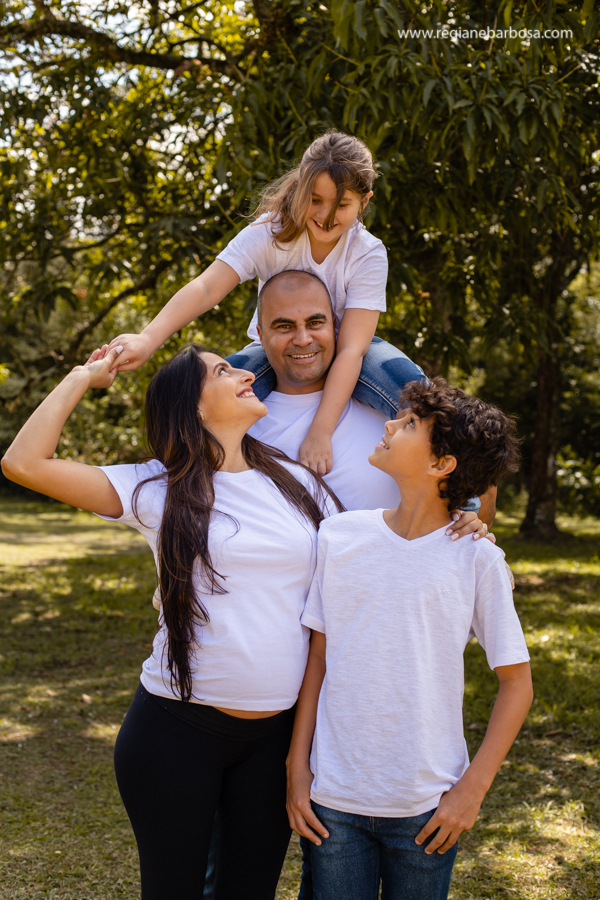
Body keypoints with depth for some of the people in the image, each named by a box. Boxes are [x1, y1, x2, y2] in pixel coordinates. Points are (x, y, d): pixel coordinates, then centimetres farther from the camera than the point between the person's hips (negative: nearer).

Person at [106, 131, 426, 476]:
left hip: (340, 357, 0)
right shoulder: (269, 232, -19)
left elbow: (352, 348, -29)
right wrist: (148, 339, -51)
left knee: (404, 380, -33)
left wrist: (320, 432, -41)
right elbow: (206, 288, -32)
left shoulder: (368, 254, -20)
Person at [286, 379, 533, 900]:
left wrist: (472, 789, -7)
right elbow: (317, 659, 4)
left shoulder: (476, 558, -9)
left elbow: (517, 682, -3)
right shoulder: (339, 536, -2)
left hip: (426, 807, -1)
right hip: (333, 800, 2)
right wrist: (297, 768, 3)